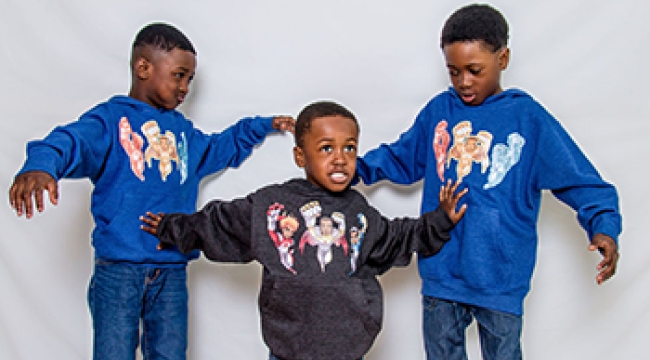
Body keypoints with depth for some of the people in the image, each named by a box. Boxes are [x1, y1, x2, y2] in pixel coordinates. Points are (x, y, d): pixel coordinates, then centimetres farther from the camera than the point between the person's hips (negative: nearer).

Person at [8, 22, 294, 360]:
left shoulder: (182, 130, 19)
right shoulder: (111, 118, -3)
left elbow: (222, 148, 39)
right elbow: (73, 141, -25)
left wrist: (262, 126, 33)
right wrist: (41, 166, -46)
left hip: (172, 271, 6)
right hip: (118, 268, -6)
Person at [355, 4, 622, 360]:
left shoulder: (529, 118, -6)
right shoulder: (438, 111, 2)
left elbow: (581, 181, -7)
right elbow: (401, 159, 17)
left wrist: (604, 227, -22)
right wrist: (356, 167, 5)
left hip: (500, 279, -3)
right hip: (440, 273, 3)